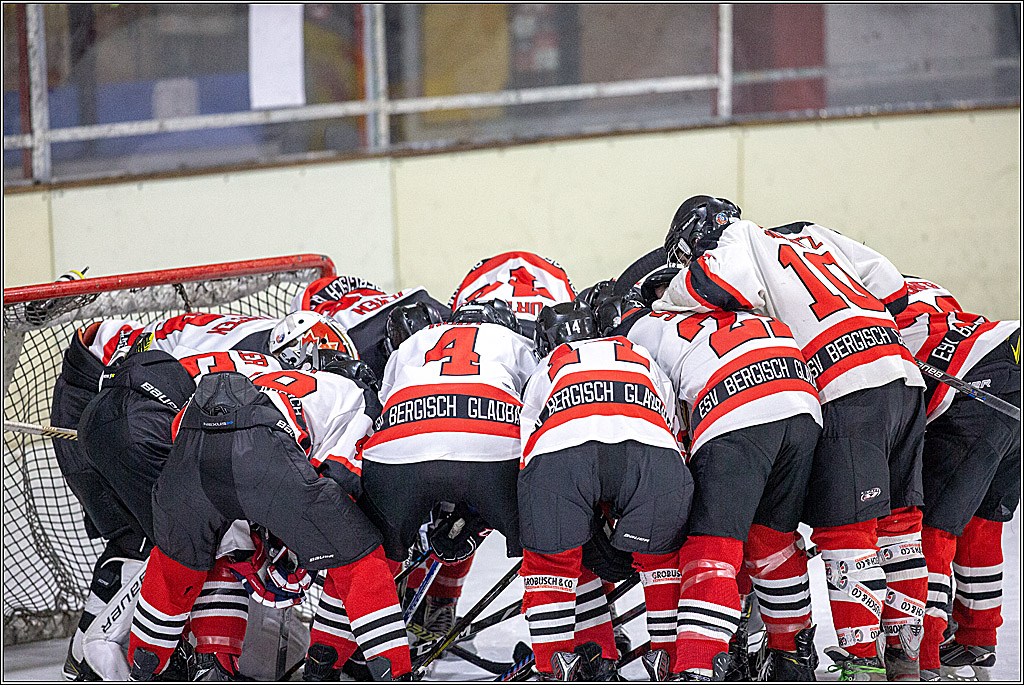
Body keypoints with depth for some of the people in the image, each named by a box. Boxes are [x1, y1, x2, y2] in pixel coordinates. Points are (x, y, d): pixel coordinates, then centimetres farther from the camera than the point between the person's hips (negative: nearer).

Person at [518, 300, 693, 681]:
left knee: (550, 560, 19)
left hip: (558, 448, -1)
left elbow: (527, 457, 37)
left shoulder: (543, 373, 39)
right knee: (661, 553, 23)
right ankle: (673, 660, 20)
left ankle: (557, 671, 11)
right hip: (649, 446, 1)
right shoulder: (644, 359, 44)